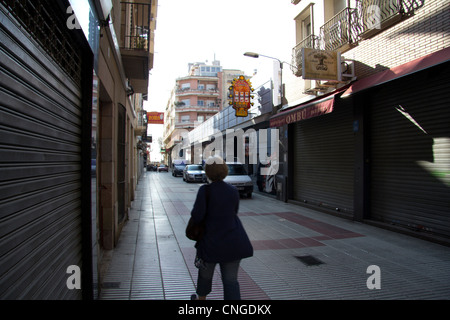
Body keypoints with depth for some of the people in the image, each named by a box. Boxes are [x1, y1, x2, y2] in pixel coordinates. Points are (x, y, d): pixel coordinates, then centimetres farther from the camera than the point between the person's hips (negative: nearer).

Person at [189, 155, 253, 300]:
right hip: (234, 242, 3)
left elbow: (197, 216, -18)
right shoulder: (233, 191, -1)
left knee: (205, 272, 24)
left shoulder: (205, 190, -15)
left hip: (212, 241, -2)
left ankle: (201, 298, 48)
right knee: (231, 279, 9)